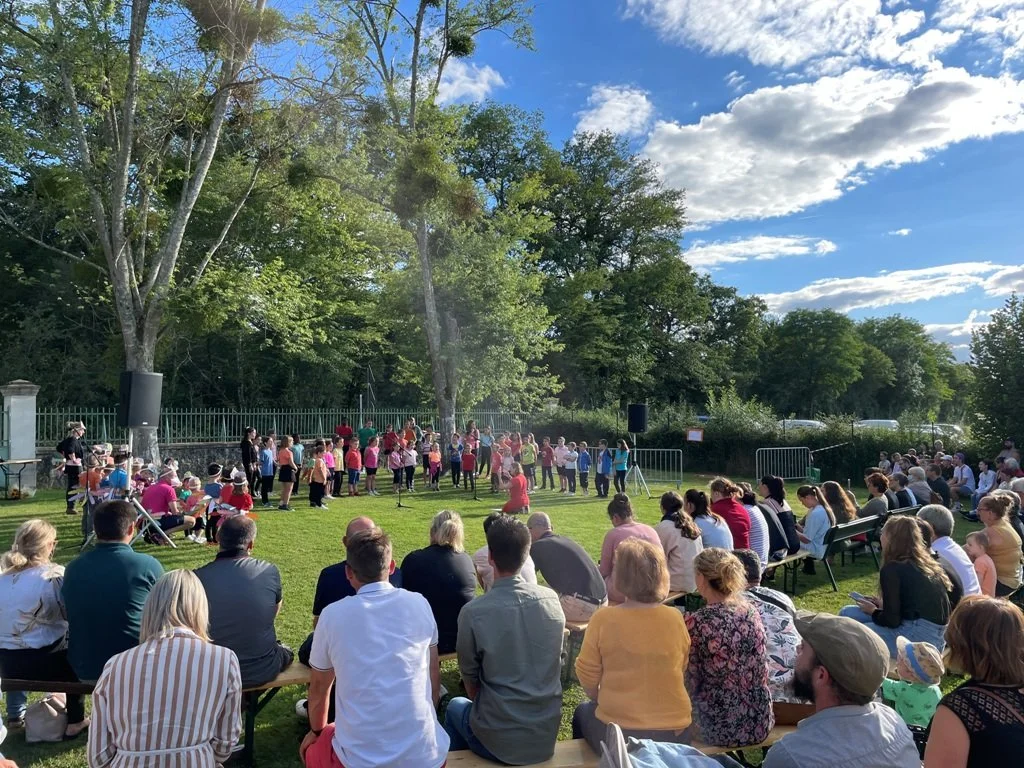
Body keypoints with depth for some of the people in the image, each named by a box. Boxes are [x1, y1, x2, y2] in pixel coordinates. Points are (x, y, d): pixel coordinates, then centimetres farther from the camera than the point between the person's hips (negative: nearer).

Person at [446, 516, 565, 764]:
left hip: (499, 743, -3)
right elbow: (556, 661, 6)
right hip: (547, 737, 3)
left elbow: (469, 676, -5)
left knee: (456, 707, 27)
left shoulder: (473, 613, -21)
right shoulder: (552, 599, -9)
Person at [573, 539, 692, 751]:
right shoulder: (676, 618, -8)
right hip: (675, 733, 3)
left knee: (583, 711, 29)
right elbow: (681, 671, 6)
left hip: (617, 732, -3)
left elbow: (587, 676, -6)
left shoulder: (603, 619, -16)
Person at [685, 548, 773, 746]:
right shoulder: (751, 611, -3)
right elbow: (761, 671, 9)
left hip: (720, 729, -5)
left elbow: (691, 683, -12)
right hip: (761, 724, 5)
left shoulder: (696, 623, -20)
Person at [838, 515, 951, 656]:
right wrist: (883, 605, 17)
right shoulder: (928, 564, 12)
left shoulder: (891, 569, -12)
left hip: (919, 638, -9)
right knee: (847, 613, 11)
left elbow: (892, 621, -13)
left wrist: (873, 611, 6)